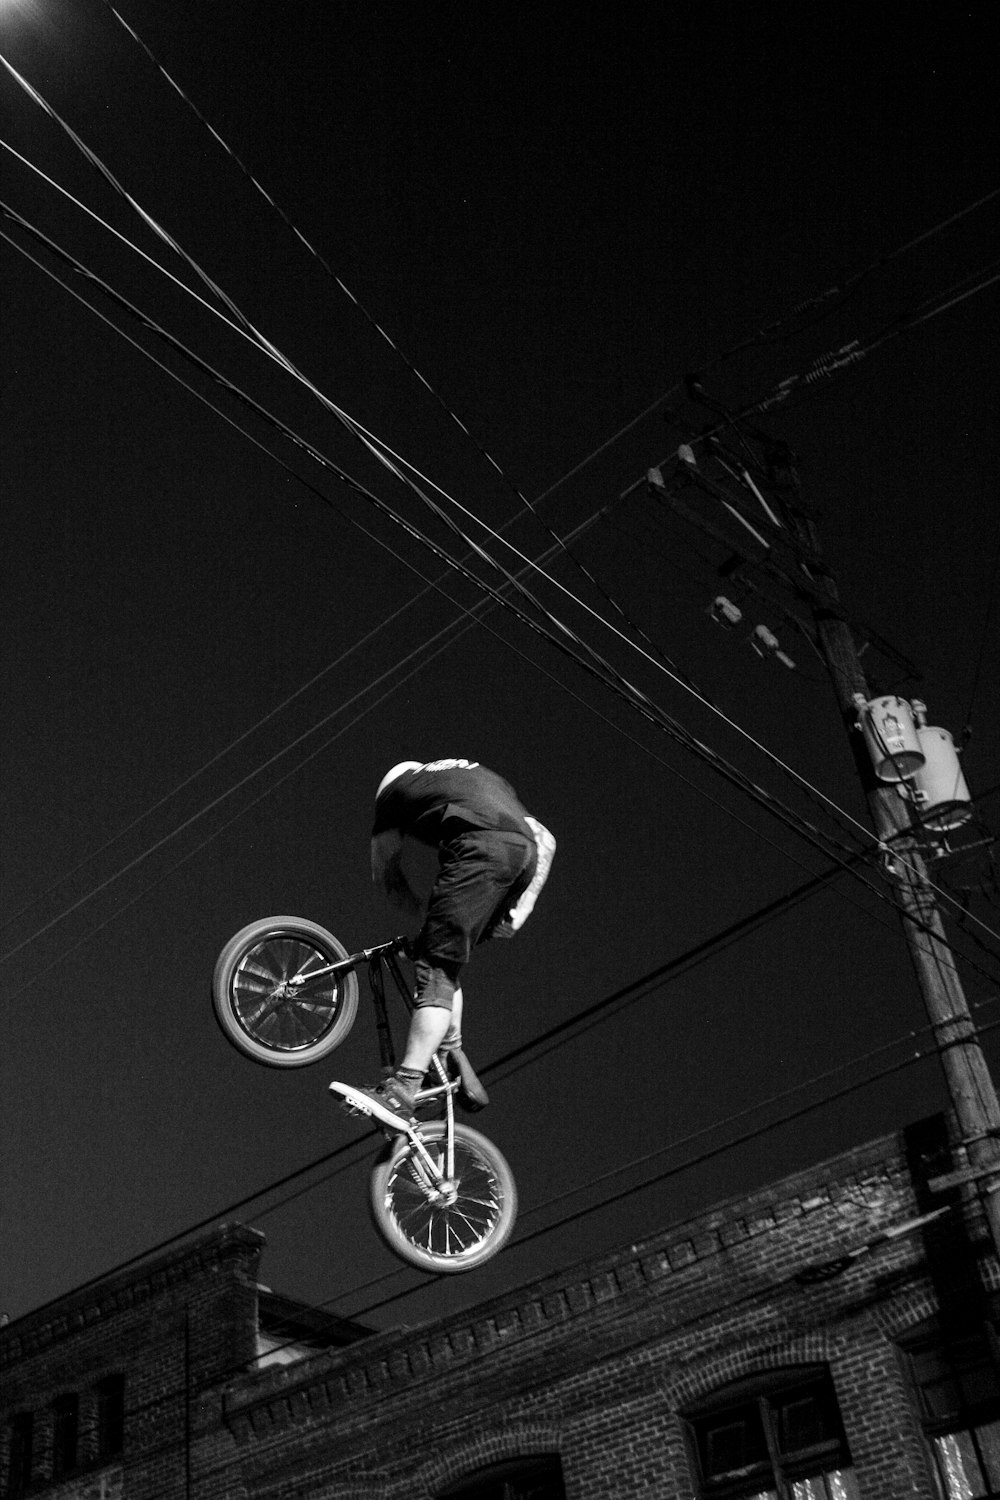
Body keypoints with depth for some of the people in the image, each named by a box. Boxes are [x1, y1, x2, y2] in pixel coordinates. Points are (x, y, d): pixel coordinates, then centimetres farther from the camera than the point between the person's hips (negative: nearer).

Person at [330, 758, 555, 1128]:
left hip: (480, 849, -6)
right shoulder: (482, 774, 42)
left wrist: (426, 916, 35)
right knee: (448, 959, 21)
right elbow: (545, 839, 31)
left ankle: (403, 1088, -20)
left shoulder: (395, 787, 29)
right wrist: (523, 906, 23)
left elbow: (385, 874, 28)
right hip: (524, 851, 6)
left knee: (436, 968, -9)